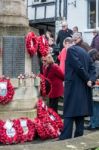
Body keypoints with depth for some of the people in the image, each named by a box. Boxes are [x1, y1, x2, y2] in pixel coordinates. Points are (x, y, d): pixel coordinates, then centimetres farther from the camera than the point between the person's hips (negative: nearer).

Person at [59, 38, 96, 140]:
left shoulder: (70, 50, -6)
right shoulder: (84, 51, 18)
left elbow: (78, 67, -17)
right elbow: (92, 68, 11)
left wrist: (88, 79, -8)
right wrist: (91, 80, -3)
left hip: (73, 86, -7)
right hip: (84, 87, 8)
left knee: (69, 114, -6)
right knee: (80, 113, 10)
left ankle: (65, 138, -6)